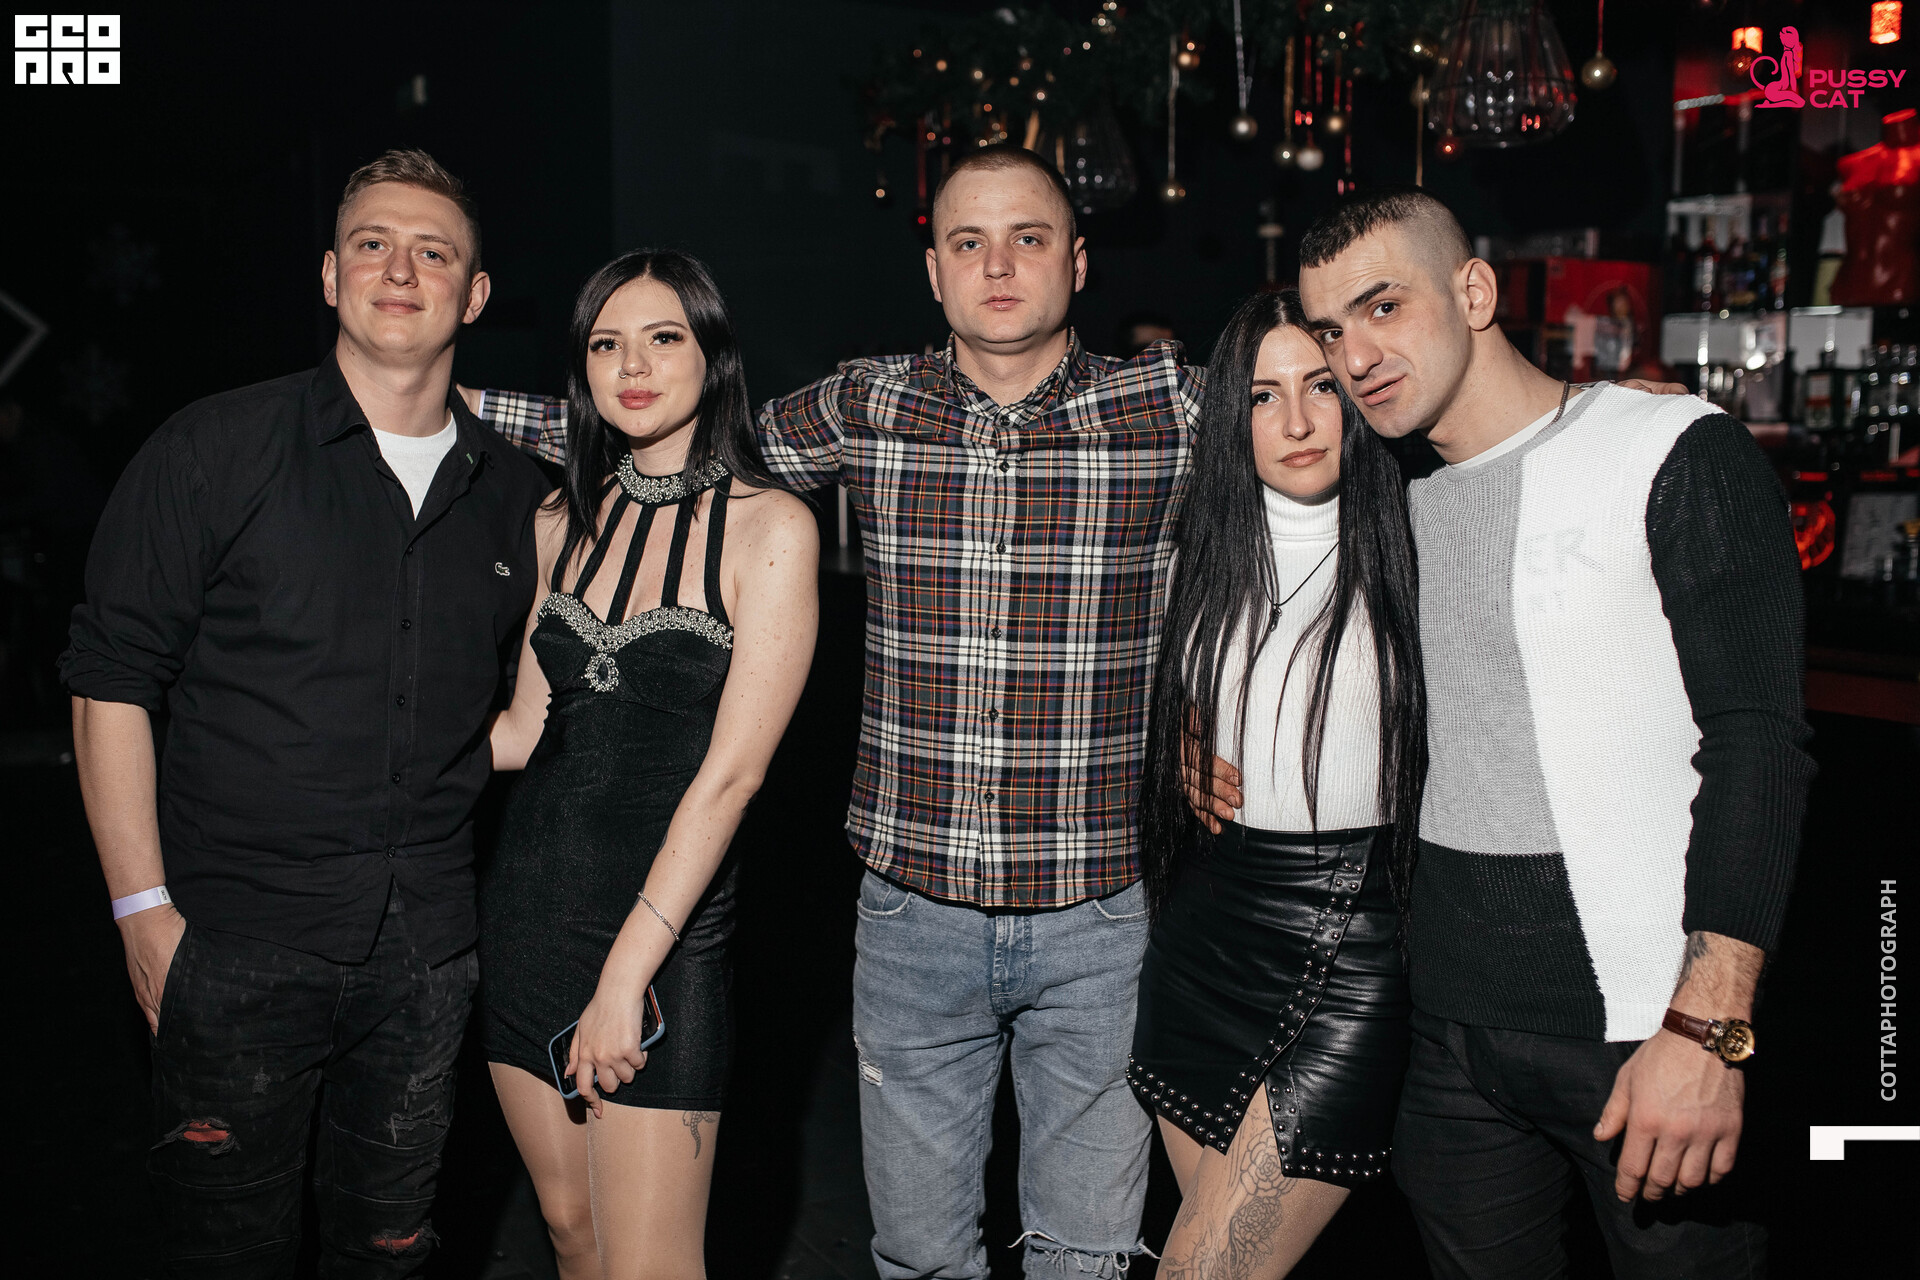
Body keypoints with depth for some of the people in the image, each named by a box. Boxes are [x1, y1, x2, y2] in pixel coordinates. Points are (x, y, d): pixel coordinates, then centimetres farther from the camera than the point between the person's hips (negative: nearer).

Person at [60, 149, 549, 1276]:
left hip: (427, 954, 3)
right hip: (236, 944, -3)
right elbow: (111, 682, -4)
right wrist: (145, 911, -8)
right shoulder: (215, 451, -4)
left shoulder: (516, 493, 7)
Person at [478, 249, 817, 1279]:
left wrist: (625, 975, -16)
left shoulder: (769, 526, -9)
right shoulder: (564, 522, 7)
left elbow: (731, 773, -14)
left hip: (667, 927, -5)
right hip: (526, 905, 5)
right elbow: (527, 729, 12)